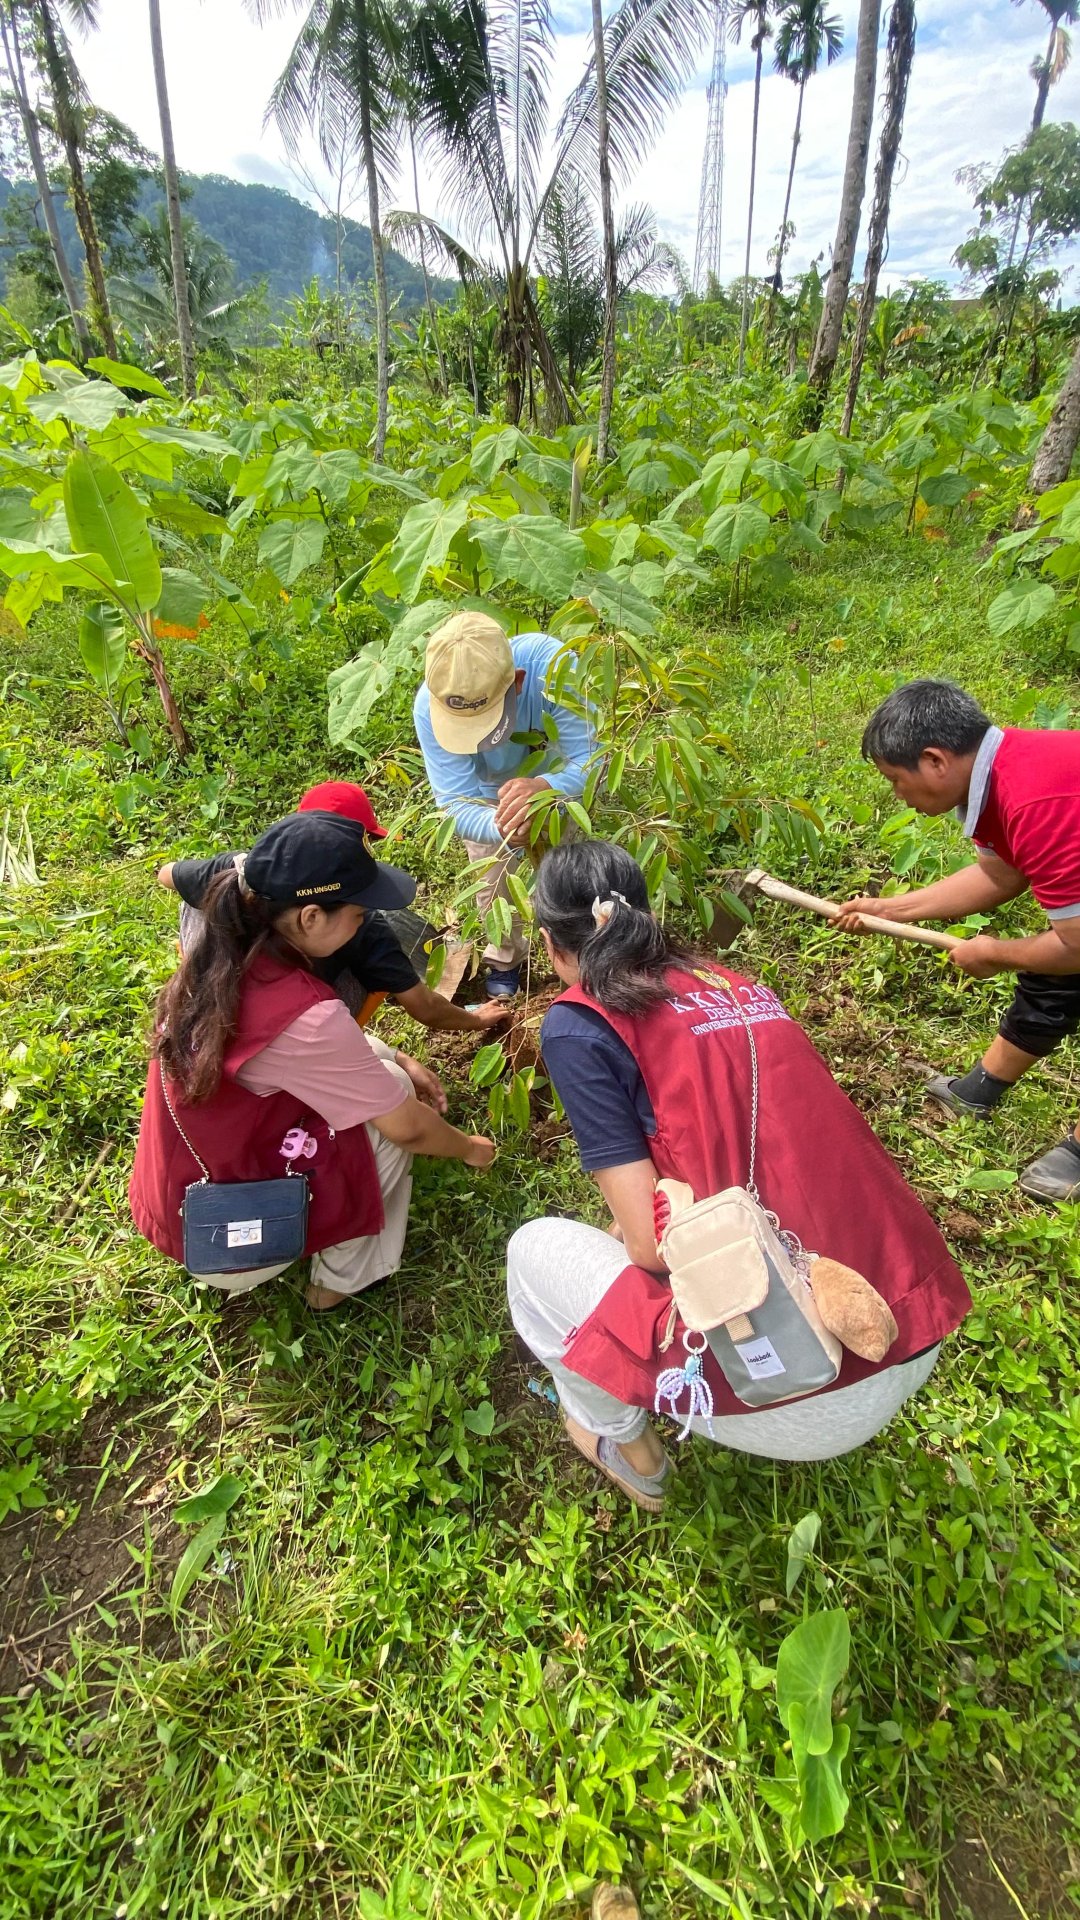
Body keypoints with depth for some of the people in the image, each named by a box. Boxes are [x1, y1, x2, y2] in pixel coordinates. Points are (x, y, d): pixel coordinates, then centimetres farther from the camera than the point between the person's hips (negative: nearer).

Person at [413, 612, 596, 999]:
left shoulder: (550, 664, -45)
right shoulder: (429, 707, -42)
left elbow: (592, 760, -44)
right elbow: (456, 804, -41)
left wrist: (544, 788, -66)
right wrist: (500, 827, -64)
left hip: (556, 777, 0)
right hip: (486, 795, 1)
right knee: (493, 882, 9)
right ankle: (505, 956, 39)